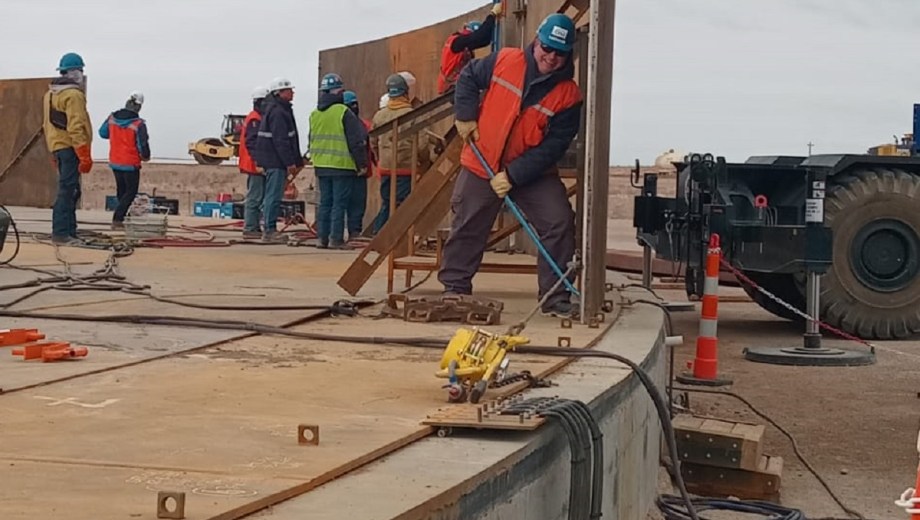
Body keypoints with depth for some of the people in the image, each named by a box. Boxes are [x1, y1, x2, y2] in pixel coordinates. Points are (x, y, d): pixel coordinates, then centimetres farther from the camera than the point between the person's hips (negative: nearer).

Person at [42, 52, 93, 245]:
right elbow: (76, 127, -19)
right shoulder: (74, 95, -12)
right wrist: (85, 156, -19)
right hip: (70, 147, -9)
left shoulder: (50, 94, 17)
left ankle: (68, 230, 17)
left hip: (57, 146, 9)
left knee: (69, 190, 15)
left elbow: (47, 124, 21)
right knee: (68, 190, -9)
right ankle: (61, 233, -11)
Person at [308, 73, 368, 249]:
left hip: (321, 166, 6)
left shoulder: (314, 114, 9)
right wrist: (362, 164, -4)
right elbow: (356, 141, -11)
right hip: (342, 166, -6)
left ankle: (322, 237, 12)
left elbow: (312, 141, 18)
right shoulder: (343, 112, -12)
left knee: (324, 202, 12)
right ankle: (336, 239, -4)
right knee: (339, 203, -3)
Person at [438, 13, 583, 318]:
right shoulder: (504, 61, -7)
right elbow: (468, 78, 10)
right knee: (467, 227, 8)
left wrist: (513, 176, -22)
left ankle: (556, 298, -4)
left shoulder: (568, 95, -13)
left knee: (560, 224, -13)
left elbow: (553, 146, -16)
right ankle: (455, 287, 26)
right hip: (481, 165, 1)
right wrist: (465, 116, -4)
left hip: (533, 172, -1)